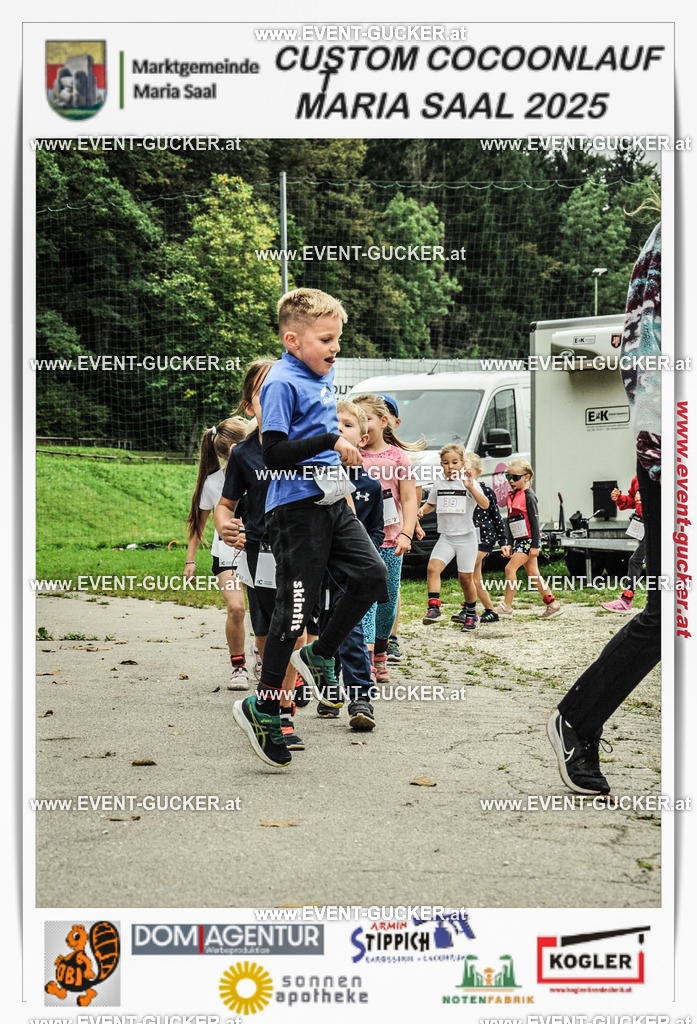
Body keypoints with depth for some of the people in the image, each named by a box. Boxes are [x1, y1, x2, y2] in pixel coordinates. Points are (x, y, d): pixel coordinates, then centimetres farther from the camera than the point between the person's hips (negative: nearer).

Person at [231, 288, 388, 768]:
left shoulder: (325, 375, 14)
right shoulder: (282, 383, -14)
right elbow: (275, 453, -22)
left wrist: (343, 452, 19)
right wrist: (332, 441, -23)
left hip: (331, 501, 8)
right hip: (296, 507, -8)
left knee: (372, 573, 0)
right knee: (296, 604, -6)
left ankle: (319, 654, 20)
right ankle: (262, 706, 5)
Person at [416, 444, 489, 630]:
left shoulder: (469, 483, -4)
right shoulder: (439, 485, 9)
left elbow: (485, 505, -16)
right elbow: (431, 504, 26)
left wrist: (471, 488, -29)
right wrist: (421, 510, 4)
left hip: (466, 537, -3)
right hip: (446, 537, 3)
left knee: (465, 578, 3)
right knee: (433, 567, -20)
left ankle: (471, 614, 22)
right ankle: (434, 608, -23)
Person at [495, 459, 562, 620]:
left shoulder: (528, 496, -11)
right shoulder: (511, 496, 13)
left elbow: (535, 521, -13)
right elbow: (509, 522, 16)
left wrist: (535, 545, -15)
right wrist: (508, 544, 10)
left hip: (529, 539, -8)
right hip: (518, 540, 9)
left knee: (510, 568, -15)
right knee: (533, 573, 9)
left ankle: (506, 605, -11)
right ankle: (553, 604, 14)